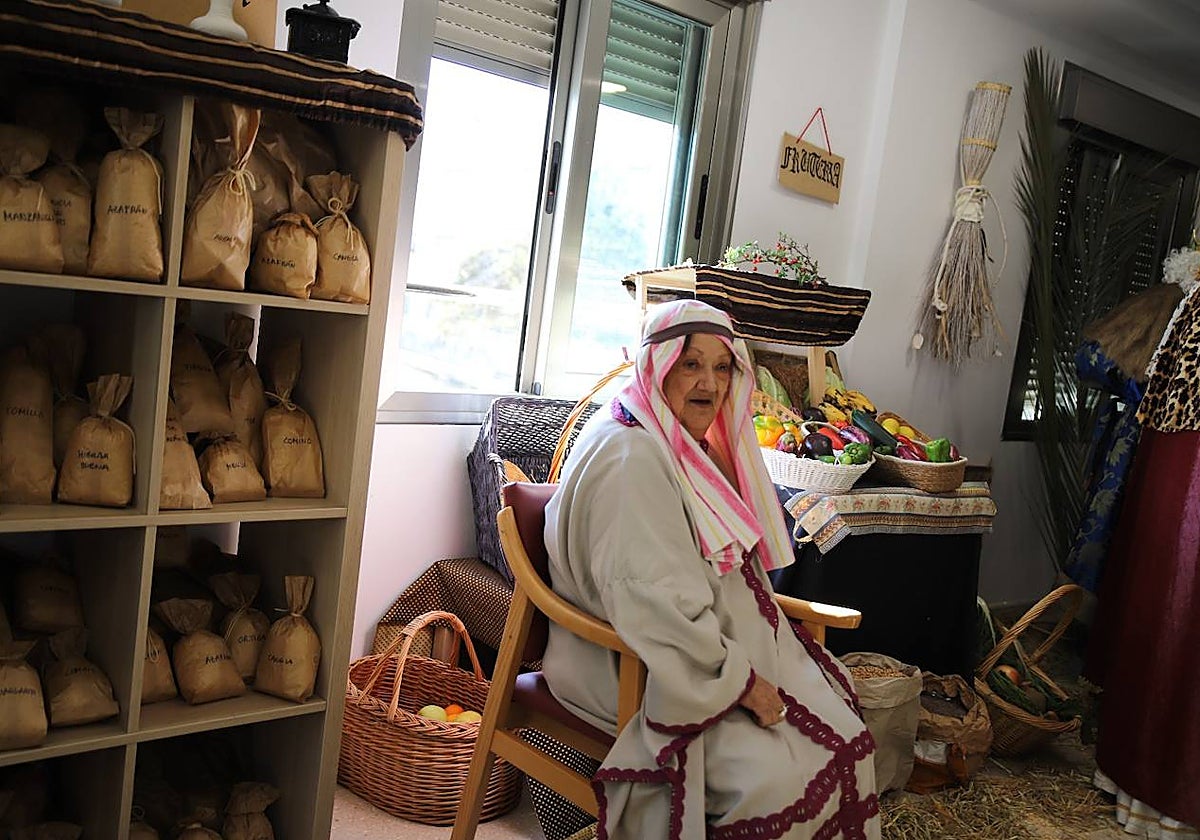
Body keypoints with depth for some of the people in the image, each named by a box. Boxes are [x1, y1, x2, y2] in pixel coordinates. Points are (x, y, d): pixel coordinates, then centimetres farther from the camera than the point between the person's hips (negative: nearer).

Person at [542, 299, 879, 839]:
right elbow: (655, 602, -26)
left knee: (845, 742, -1)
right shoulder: (629, 455, -20)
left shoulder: (698, 447, 13)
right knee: (774, 776, -21)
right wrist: (741, 682, -20)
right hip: (641, 672, -9)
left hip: (730, 650, 10)